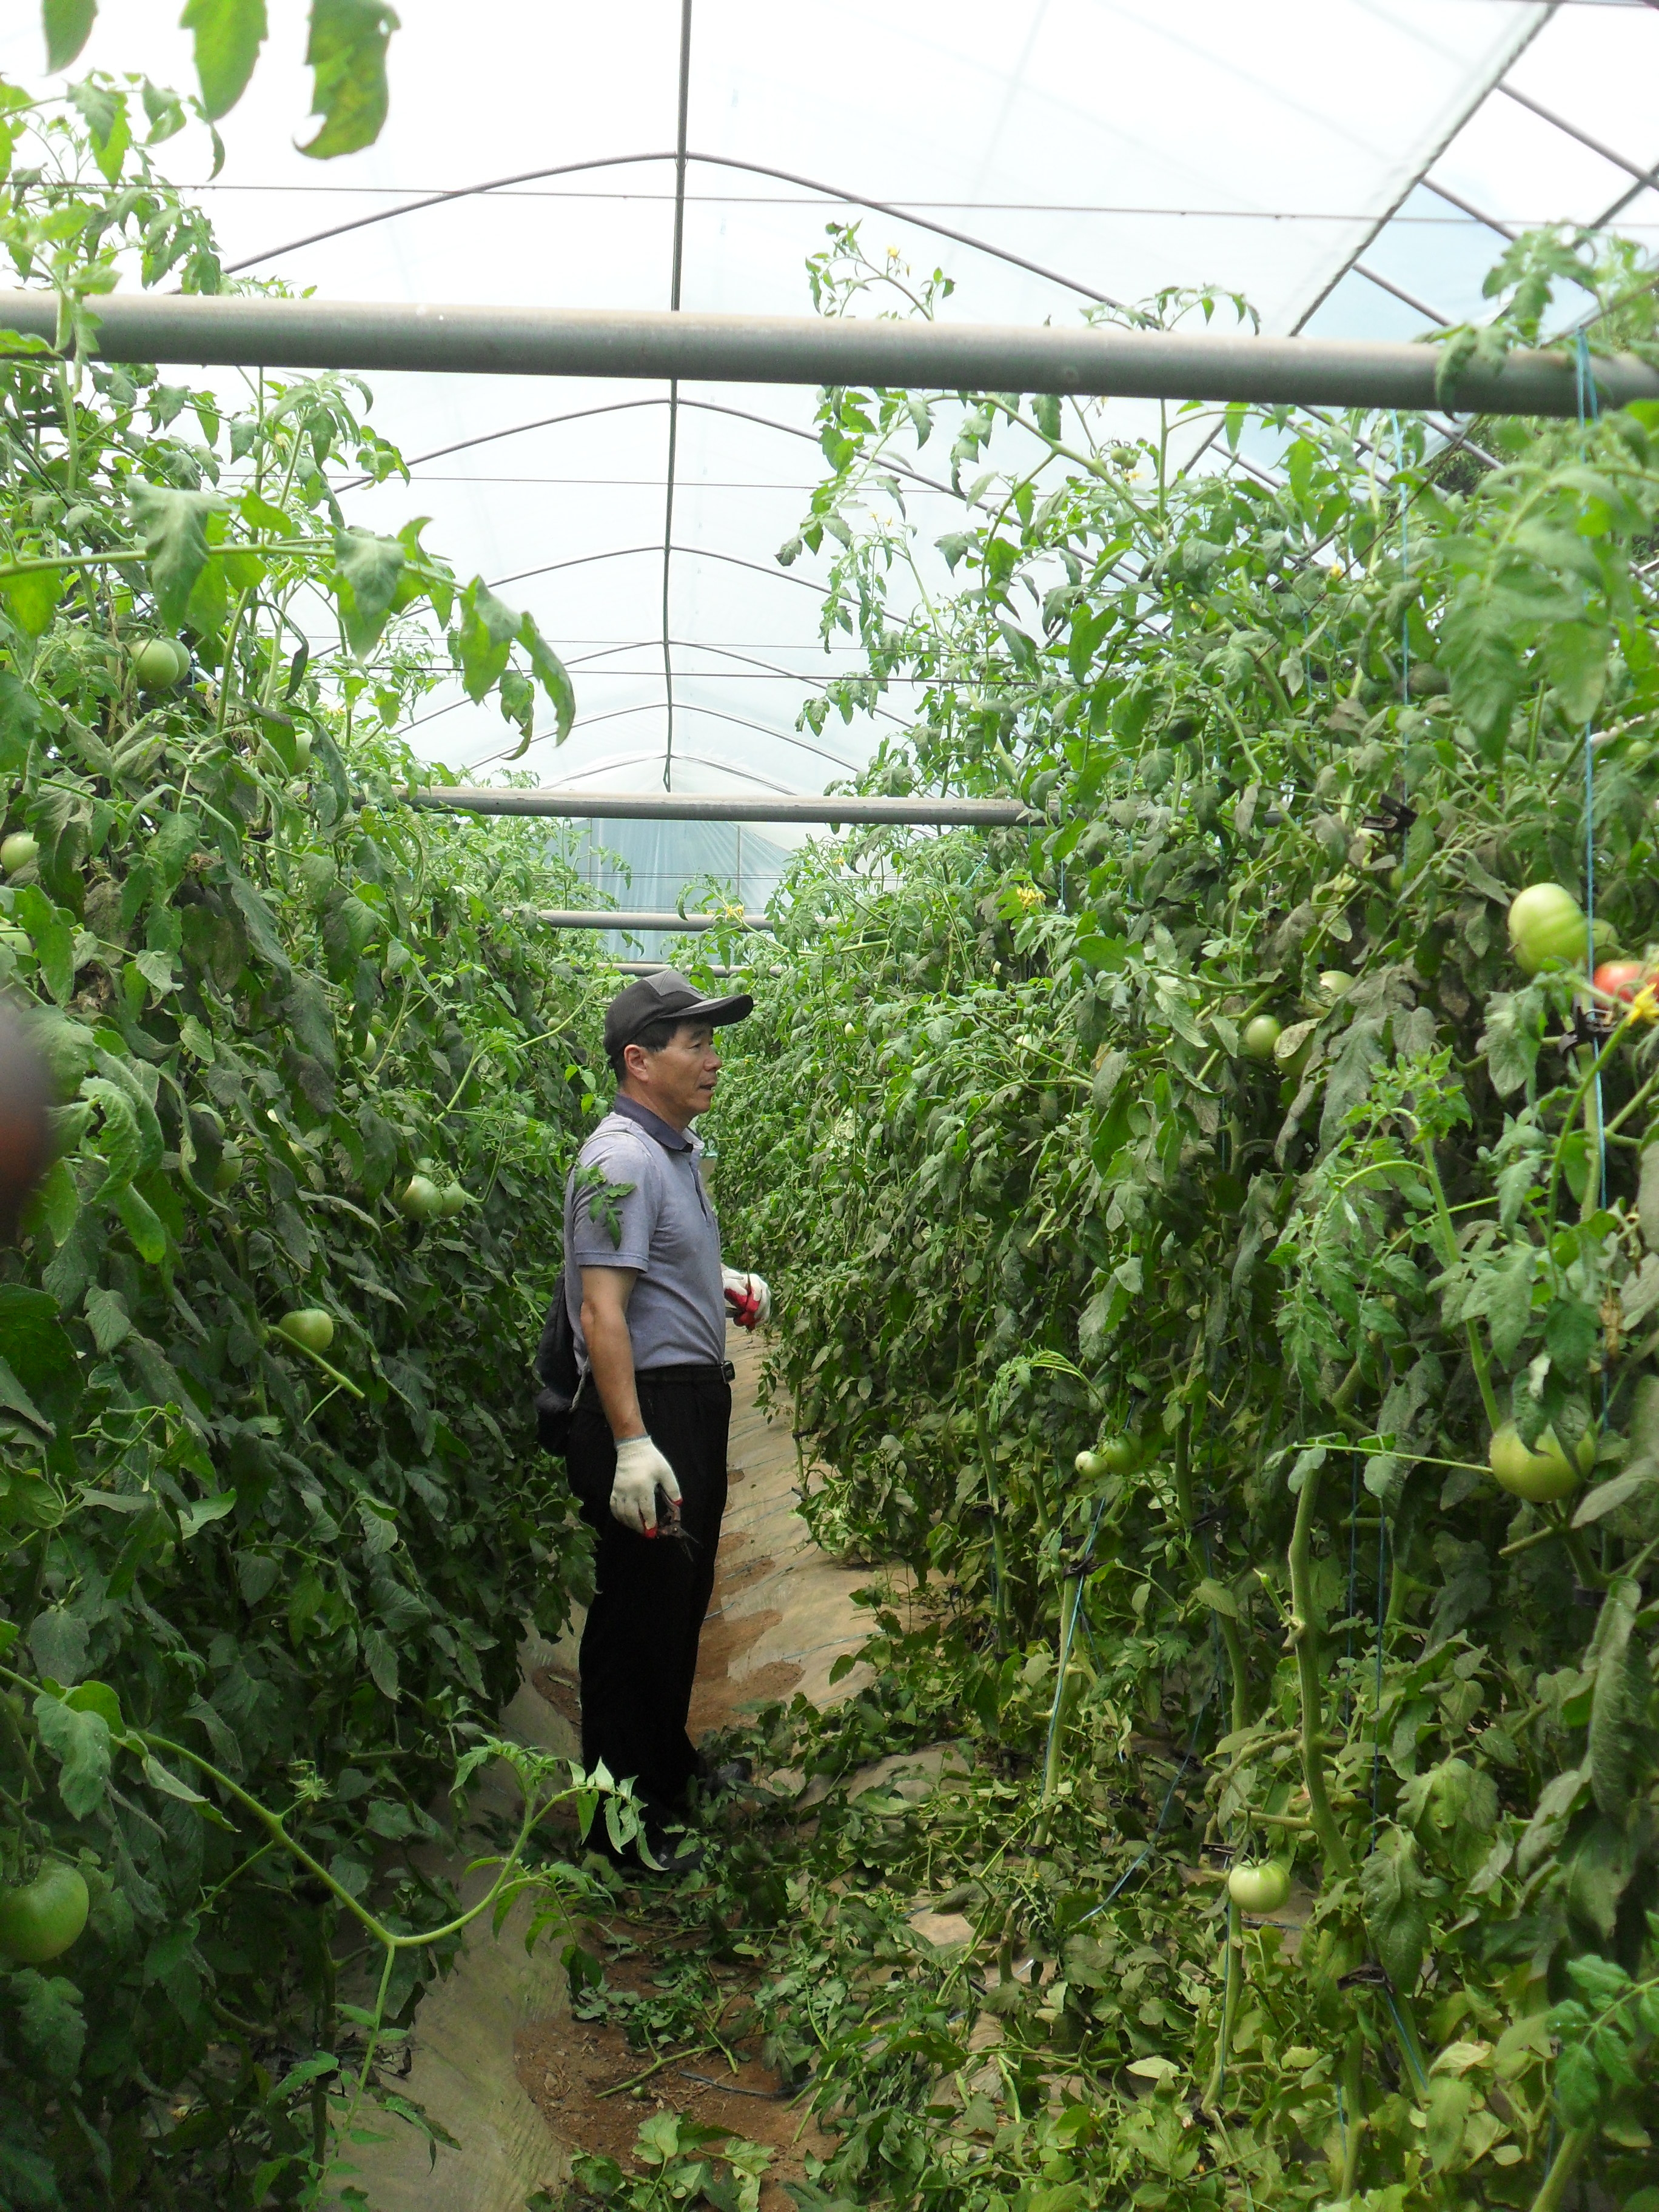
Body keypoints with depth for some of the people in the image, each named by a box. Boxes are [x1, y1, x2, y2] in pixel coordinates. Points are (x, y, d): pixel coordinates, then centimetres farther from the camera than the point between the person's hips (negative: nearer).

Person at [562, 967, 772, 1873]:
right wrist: (631, 1446, -30)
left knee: (684, 1596, 21)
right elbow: (602, 1308, -25)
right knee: (642, 1610, -1)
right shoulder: (622, 1160, -19)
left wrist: (726, 1283, 13)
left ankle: (668, 1760, 39)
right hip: (645, 1404, -10)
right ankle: (626, 1820, 10)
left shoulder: (677, 1149, 12)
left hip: (694, 1398, 10)